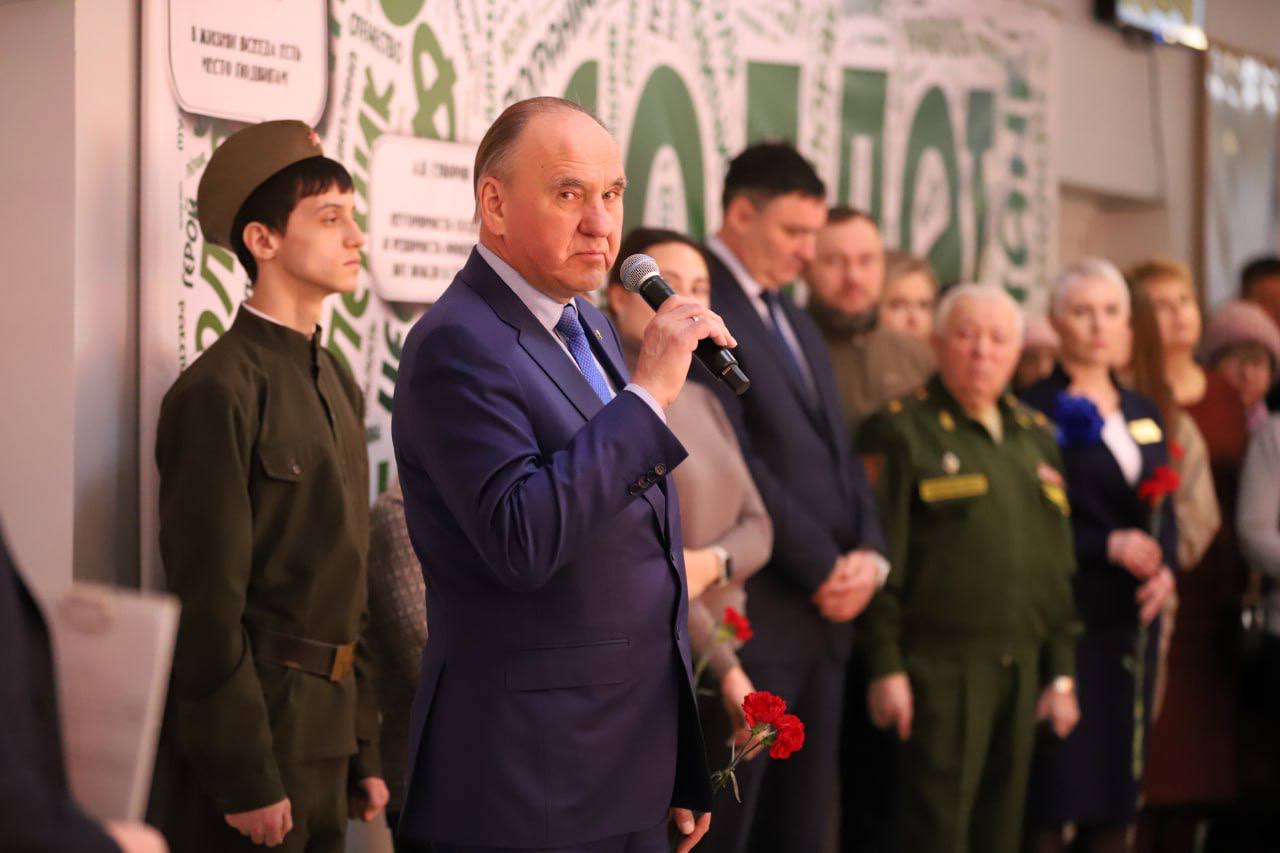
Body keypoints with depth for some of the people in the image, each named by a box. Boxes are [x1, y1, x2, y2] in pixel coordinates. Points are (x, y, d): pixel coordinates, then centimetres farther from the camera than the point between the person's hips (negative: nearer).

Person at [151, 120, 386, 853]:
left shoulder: (340, 386, 13)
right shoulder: (222, 390, -12)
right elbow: (209, 606, -15)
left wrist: (364, 751, 13)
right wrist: (245, 781, -17)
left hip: (326, 734, 8)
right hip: (252, 725, -8)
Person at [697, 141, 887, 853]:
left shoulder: (798, 324, 19)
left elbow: (841, 454, 17)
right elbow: (735, 464, -16)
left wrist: (870, 555, 0)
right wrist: (823, 568, -13)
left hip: (828, 610, 9)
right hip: (751, 611, -9)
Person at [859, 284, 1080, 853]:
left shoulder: (1035, 436, 16)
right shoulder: (905, 430, -3)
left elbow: (1059, 564, 19)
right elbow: (882, 557, -7)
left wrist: (1063, 670, 14)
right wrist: (886, 667, -12)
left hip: (1023, 670, 6)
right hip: (940, 670, -6)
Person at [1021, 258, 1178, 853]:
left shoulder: (1143, 414, 17)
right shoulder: (1036, 410, -4)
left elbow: (1166, 513, 16)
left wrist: (1166, 568, -4)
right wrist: (1108, 546, -18)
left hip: (1132, 618, 6)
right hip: (1066, 614, -6)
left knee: (1118, 781, 6)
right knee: (1056, 776, -8)